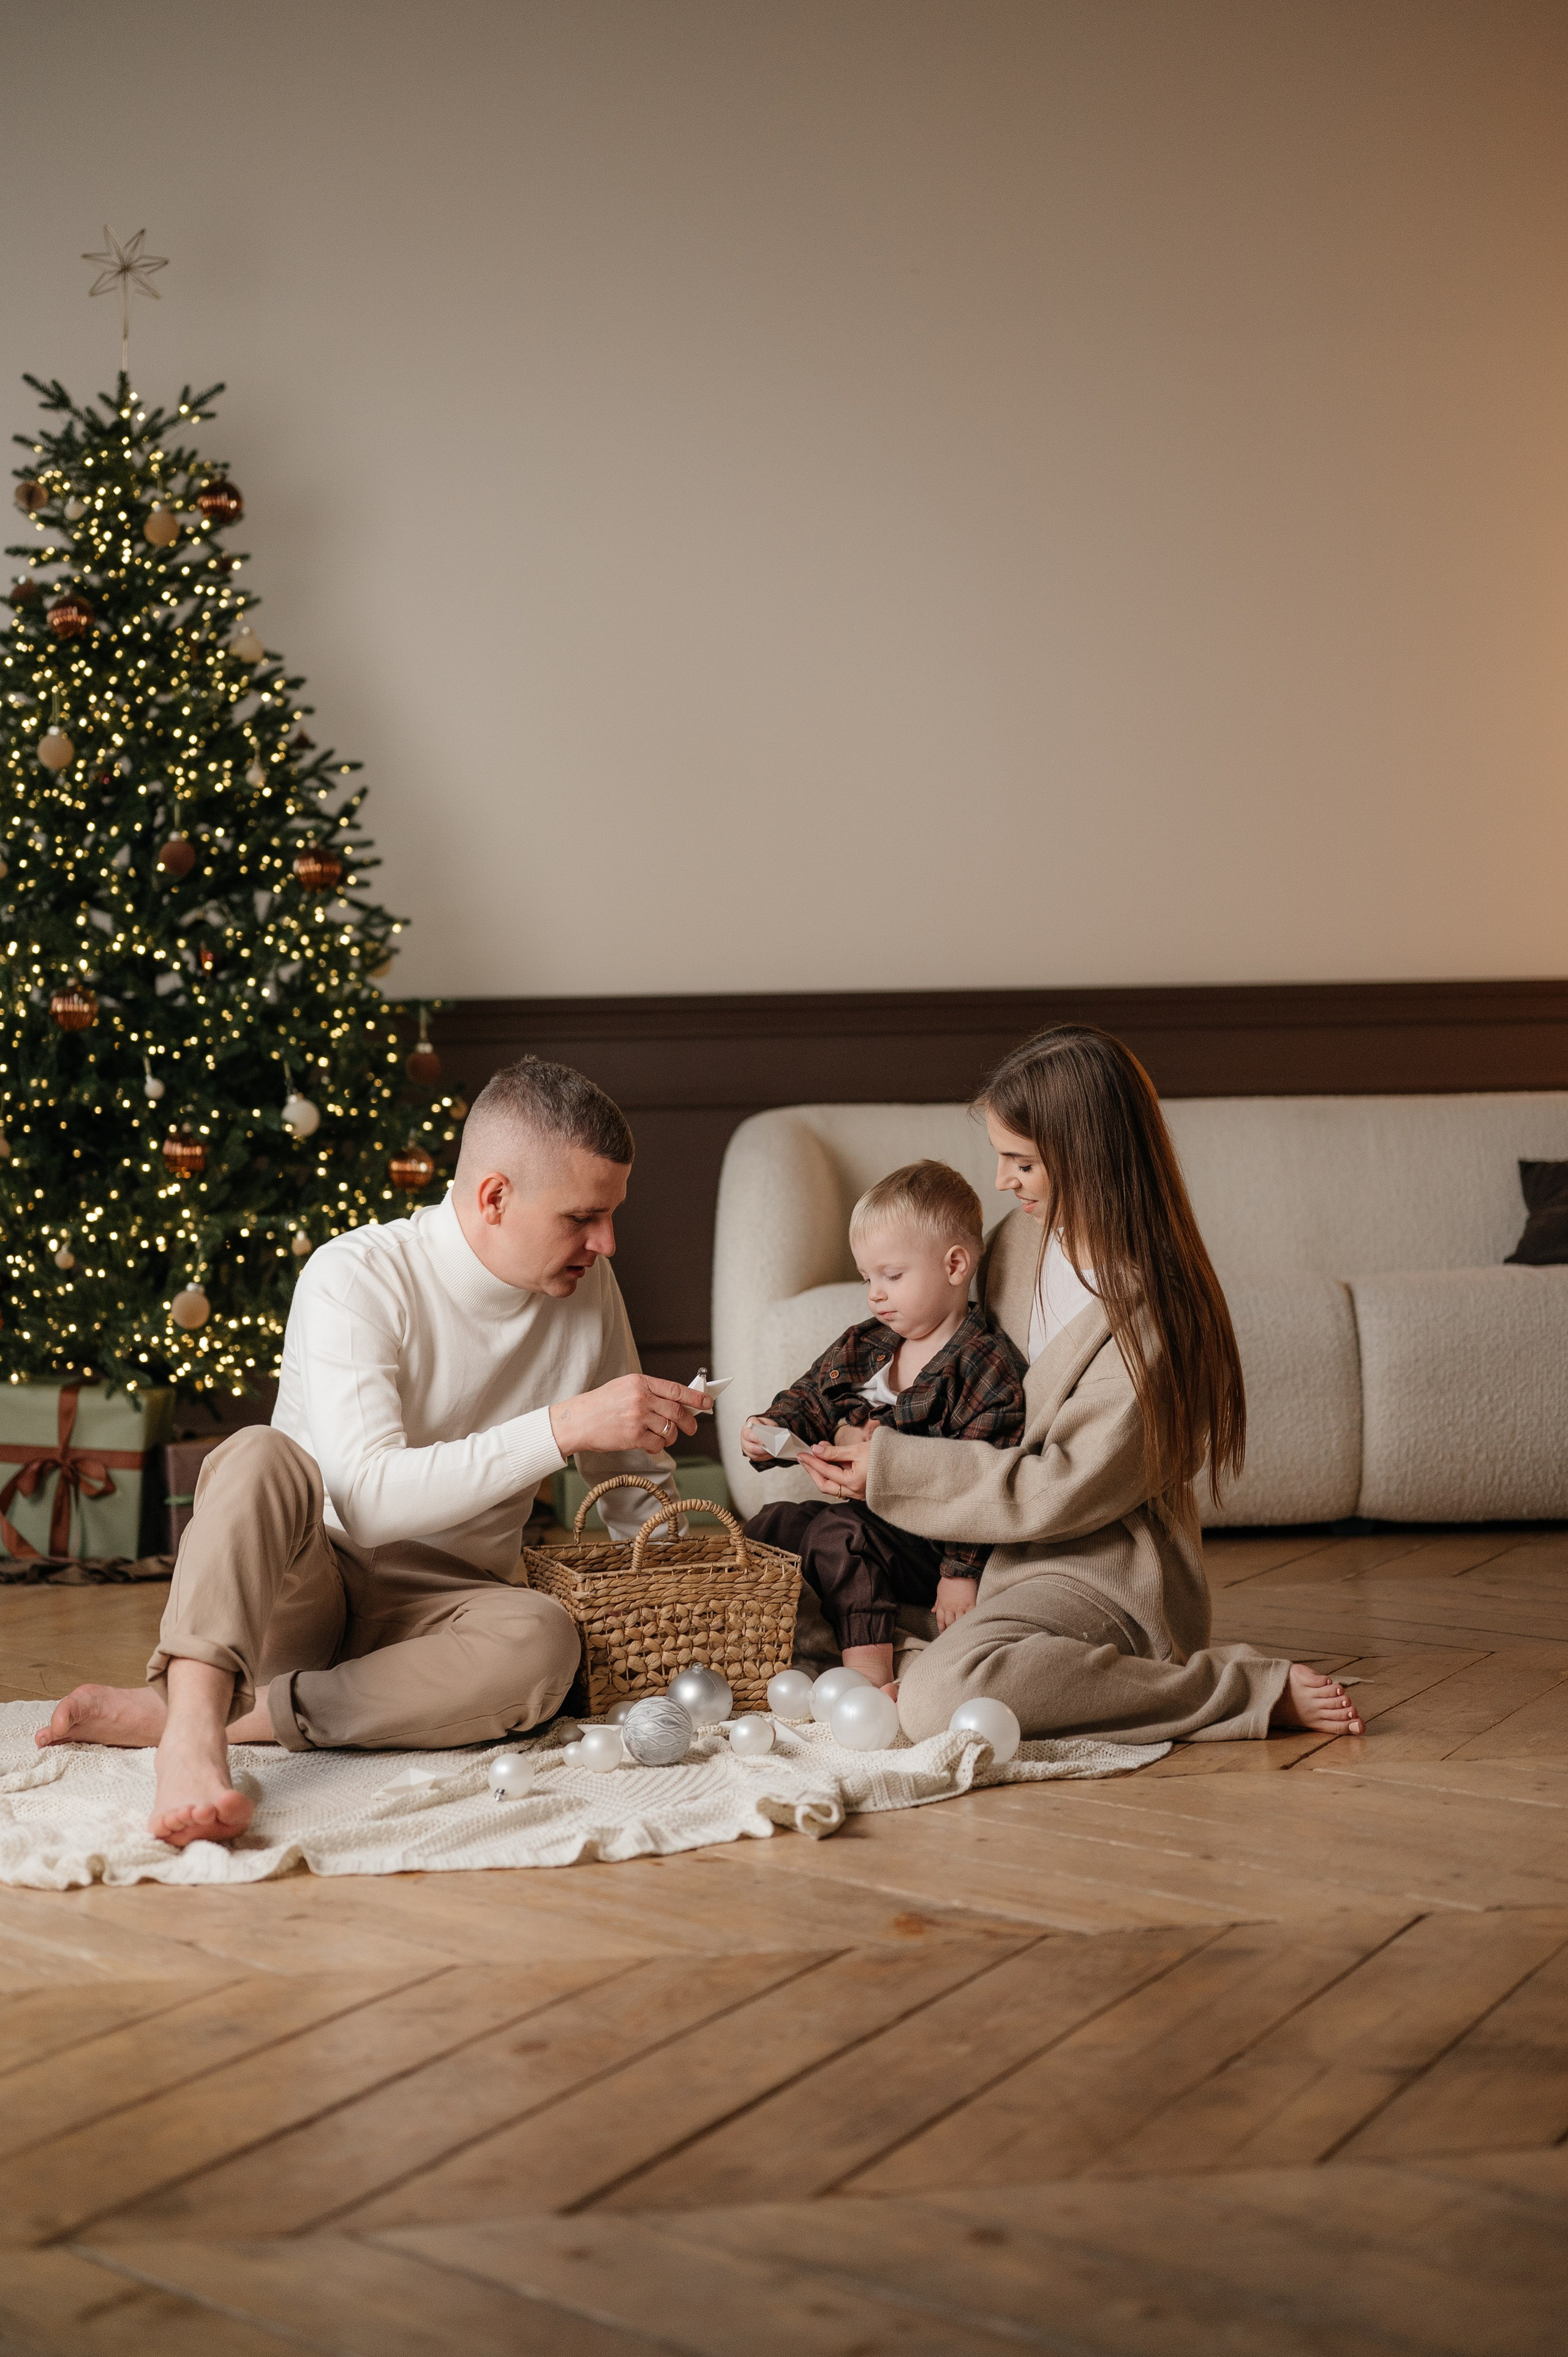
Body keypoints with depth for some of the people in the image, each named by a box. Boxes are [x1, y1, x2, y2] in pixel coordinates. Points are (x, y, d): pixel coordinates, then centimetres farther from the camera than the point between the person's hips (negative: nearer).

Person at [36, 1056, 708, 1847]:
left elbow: (637, 1485, 15)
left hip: (433, 1609, 4)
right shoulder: (355, 1277, -15)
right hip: (294, 1588, -3)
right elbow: (369, 1498, -28)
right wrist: (563, 1427, -31)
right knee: (260, 1455, -33)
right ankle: (193, 1732, -47)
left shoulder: (590, 1289, 2)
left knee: (542, 1640, -33)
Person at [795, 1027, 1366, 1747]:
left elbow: (1064, 1491, -22)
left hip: (1100, 1569, -8)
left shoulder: (1149, 1313, -23)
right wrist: (889, 1435, -1)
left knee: (939, 1696, -35)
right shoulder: (1024, 1236, 1)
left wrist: (892, 1470, -20)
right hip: (1007, 1547, 8)